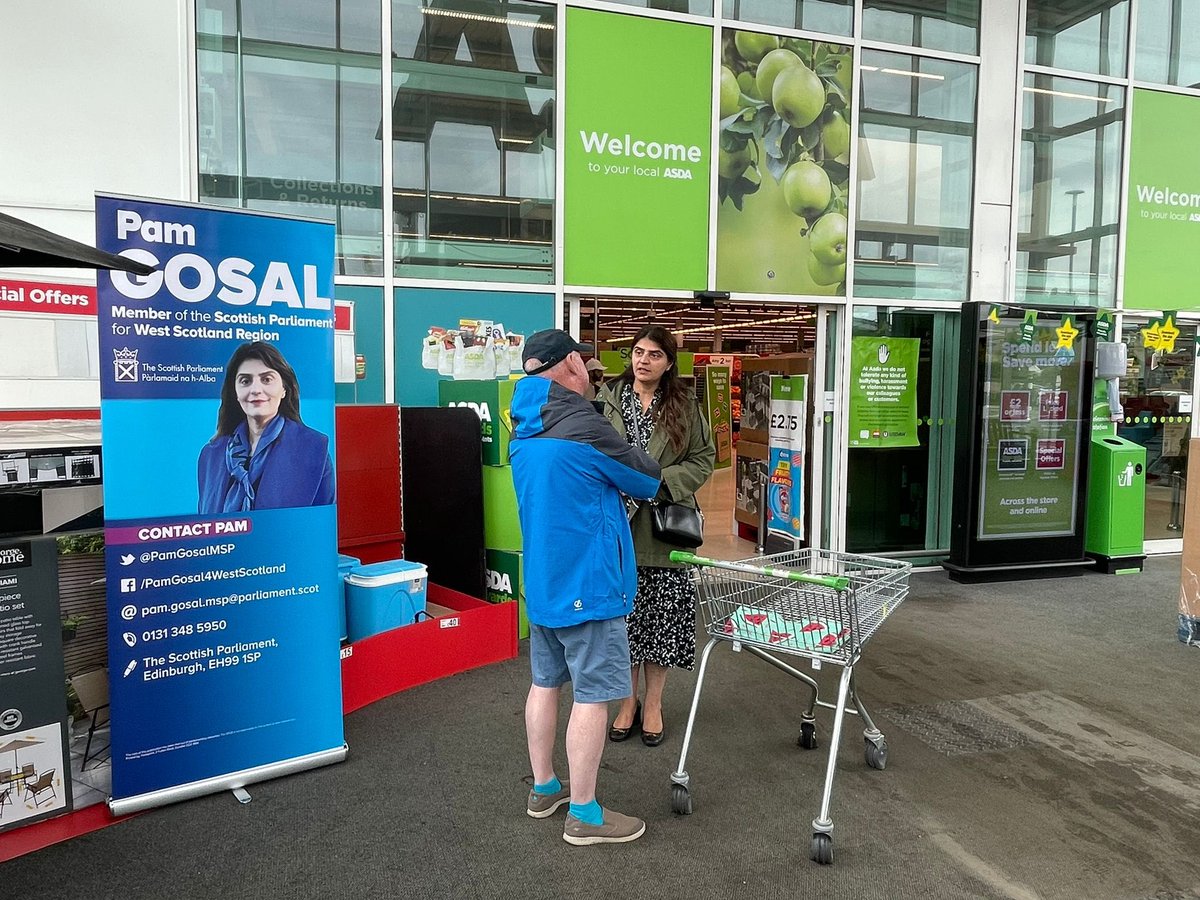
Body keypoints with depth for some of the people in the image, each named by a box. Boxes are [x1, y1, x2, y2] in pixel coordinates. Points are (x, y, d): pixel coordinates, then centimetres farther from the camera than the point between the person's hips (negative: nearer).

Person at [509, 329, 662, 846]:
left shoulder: (524, 433, 7)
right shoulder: (580, 425, -21)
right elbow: (648, 481, -8)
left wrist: (607, 487, 9)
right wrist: (647, 477, 14)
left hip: (541, 580, 9)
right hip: (586, 584, -9)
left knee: (545, 682, 17)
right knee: (593, 695, 1)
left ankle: (544, 789, 30)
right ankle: (583, 815, 11)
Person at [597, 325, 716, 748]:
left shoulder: (684, 406, 5)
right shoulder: (607, 400, 3)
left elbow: (704, 459, 5)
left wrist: (661, 481, -10)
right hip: (617, 525, 0)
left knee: (662, 616, 6)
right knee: (623, 614, 9)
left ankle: (653, 703, 24)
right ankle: (628, 700, 27)